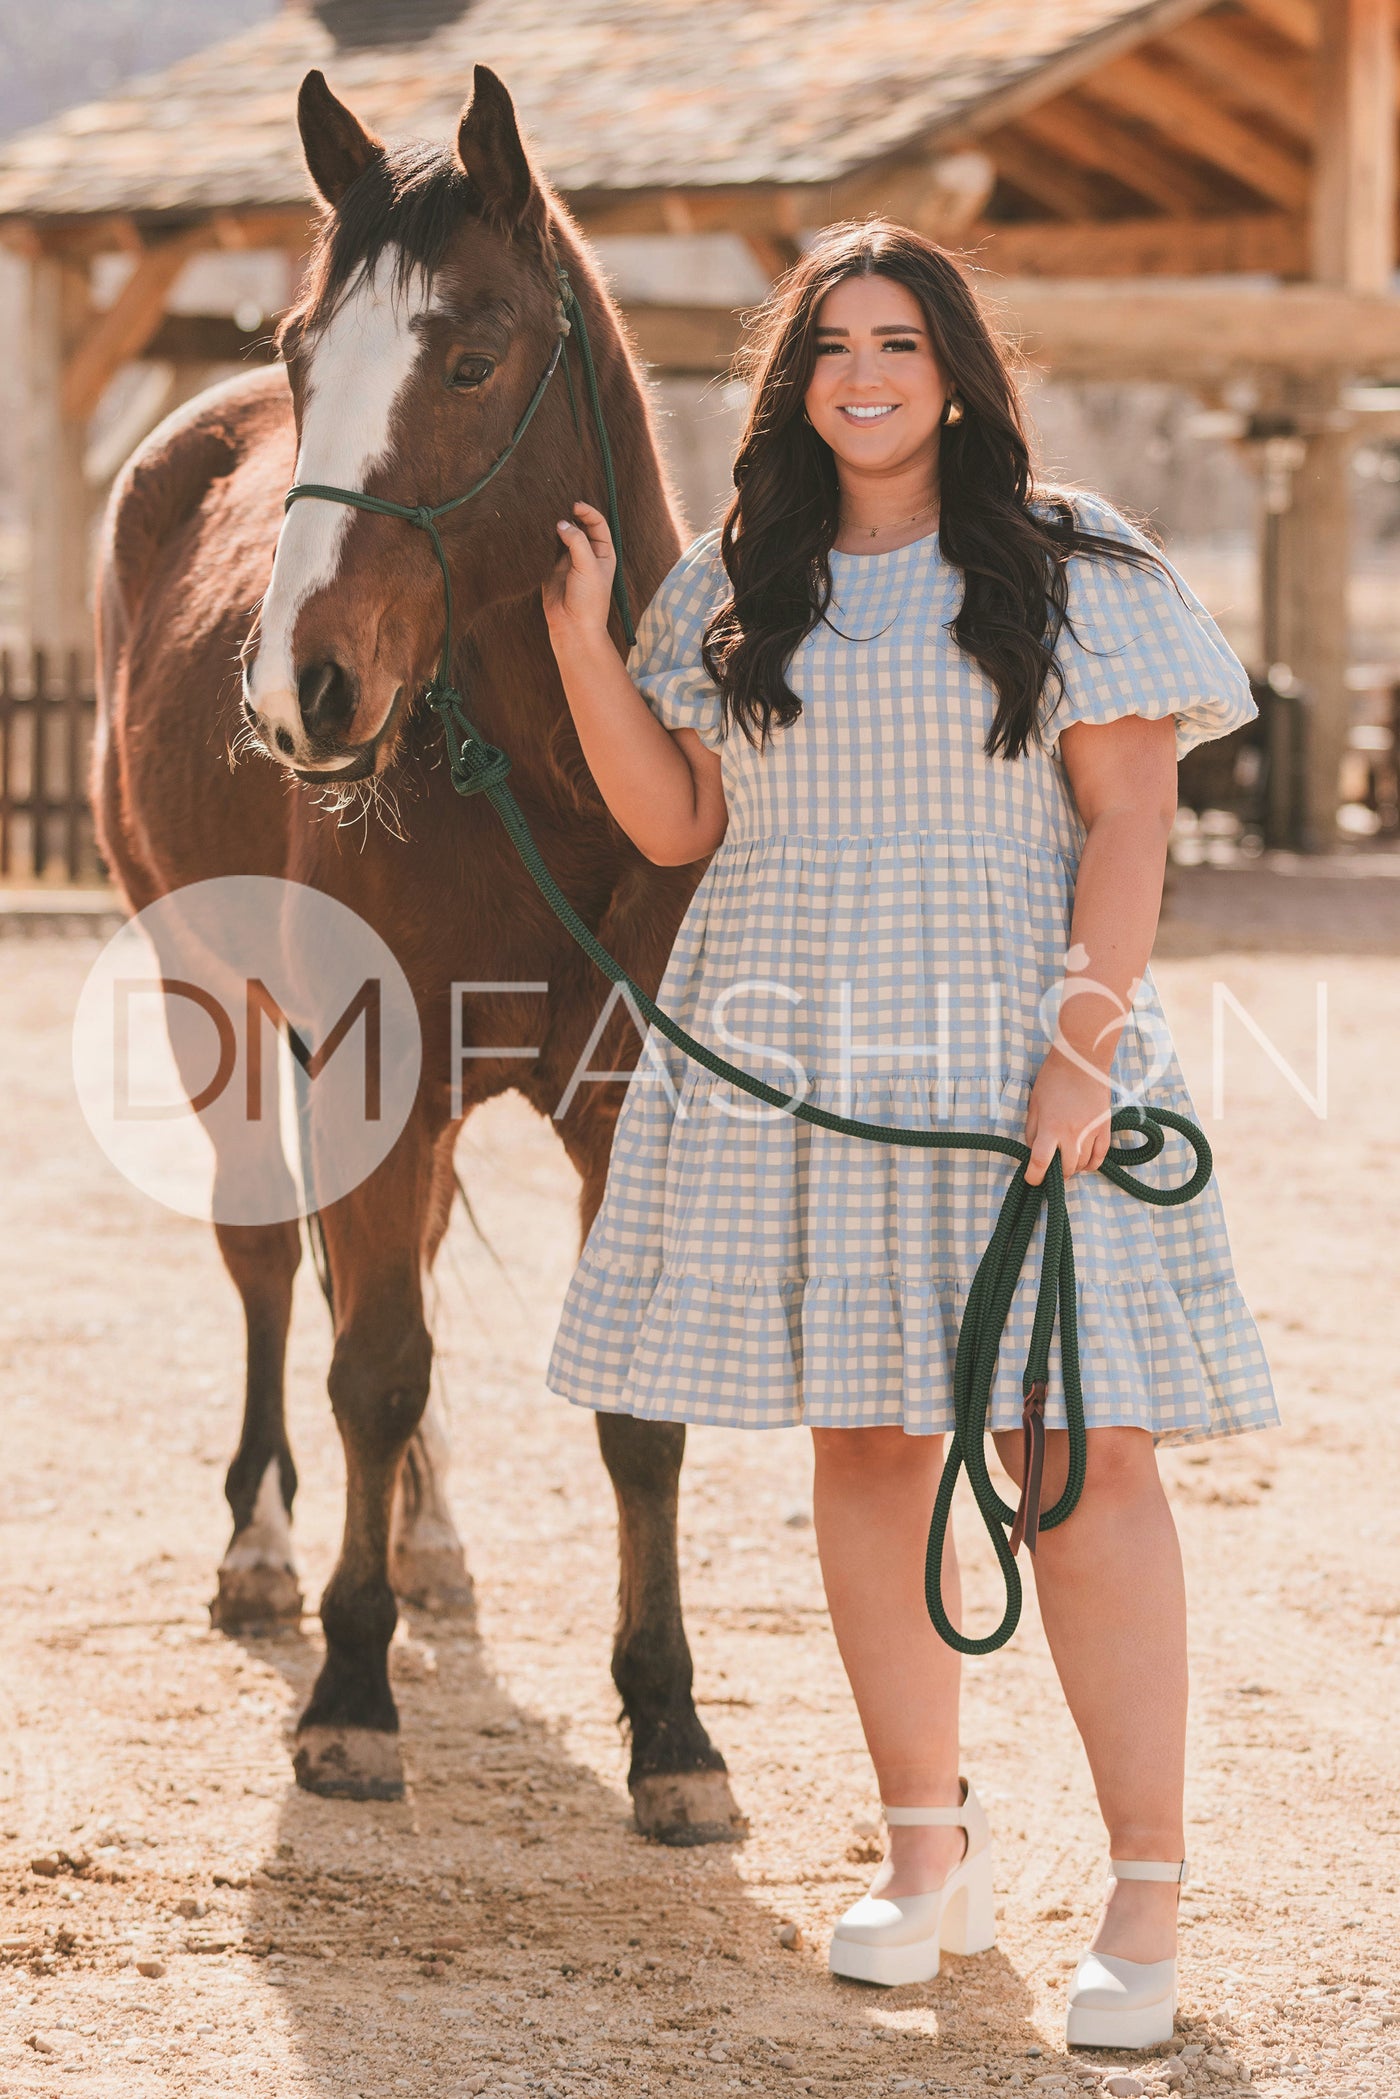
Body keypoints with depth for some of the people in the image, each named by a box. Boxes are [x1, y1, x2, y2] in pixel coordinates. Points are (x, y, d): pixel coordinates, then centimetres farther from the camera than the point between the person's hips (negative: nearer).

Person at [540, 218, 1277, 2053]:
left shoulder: (1070, 572, 1)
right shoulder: (736, 591, 12)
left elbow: (1128, 821, -4)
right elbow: (676, 823, 10)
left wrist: (1082, 1046, -13)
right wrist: (583, 644, -2)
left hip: (1011, 1054, -4)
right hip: (796, 1061, 4)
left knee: (1081, 1458, -8)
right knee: (866, 1446, 8)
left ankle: (1147, 1898, -4)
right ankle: (931, 1849, 20)